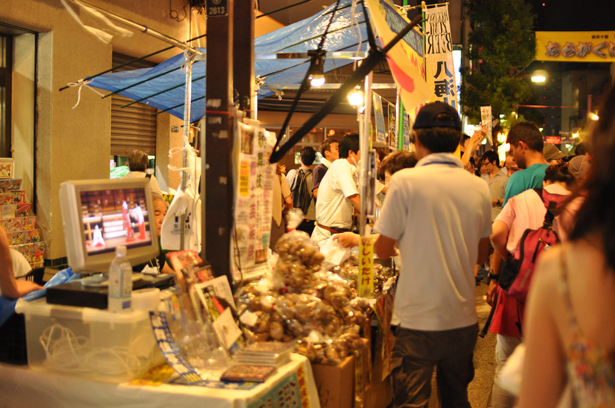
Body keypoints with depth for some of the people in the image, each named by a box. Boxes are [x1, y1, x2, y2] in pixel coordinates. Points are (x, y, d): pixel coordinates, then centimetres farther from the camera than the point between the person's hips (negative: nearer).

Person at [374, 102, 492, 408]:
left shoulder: (405, 181, -12)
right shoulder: (479, 187, 2)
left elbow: (384, 250, -6)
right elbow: (481, 255, 12)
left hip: (419, 320, -5)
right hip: (463, 318, 5)